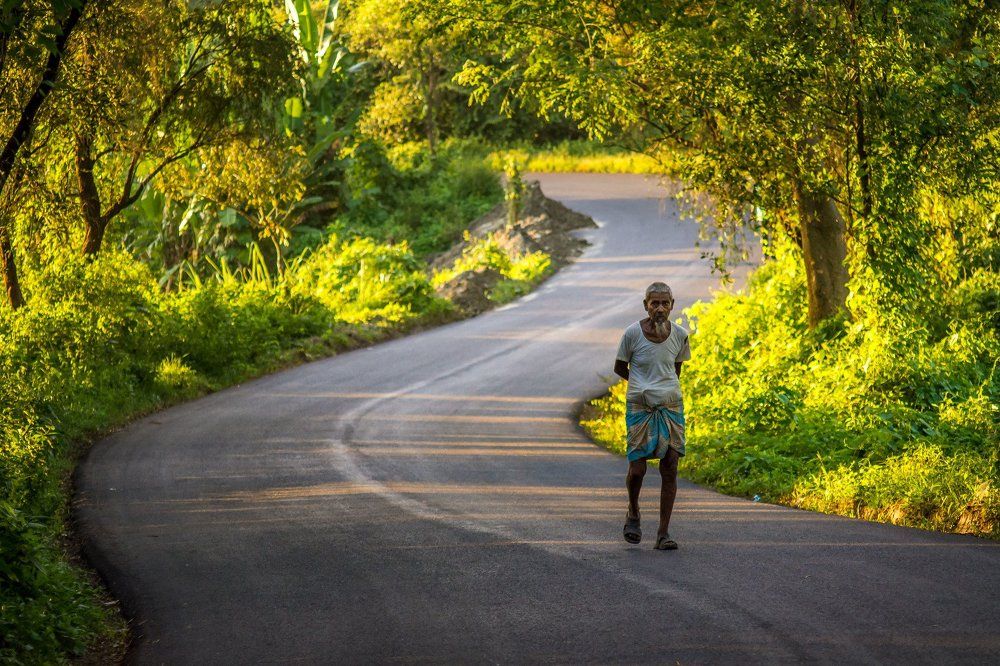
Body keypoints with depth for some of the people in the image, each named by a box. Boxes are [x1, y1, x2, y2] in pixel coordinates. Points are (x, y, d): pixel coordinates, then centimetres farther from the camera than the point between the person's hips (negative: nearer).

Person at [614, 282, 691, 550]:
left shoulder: (679, 335, 0)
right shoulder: (633, 333, -8)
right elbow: (620, 367, 7)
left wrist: (666, 388, 12)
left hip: (671, 407, 2)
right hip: (639, 407, -2)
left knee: (670, 468, -5)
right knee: (637, 468, -7)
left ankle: (663, 533, 1)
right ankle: (633, 513, 25)